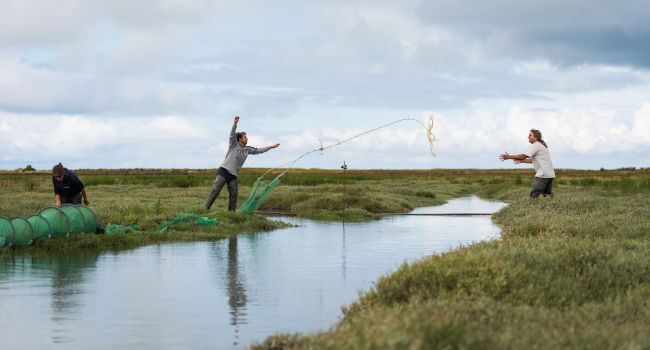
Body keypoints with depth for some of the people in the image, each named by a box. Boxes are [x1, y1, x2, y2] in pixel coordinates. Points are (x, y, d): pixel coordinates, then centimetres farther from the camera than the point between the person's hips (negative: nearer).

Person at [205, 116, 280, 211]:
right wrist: (235, 124, -32)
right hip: (224, 171, -6)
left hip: (233, 175, 6)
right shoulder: (234, 145, 0)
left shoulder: (247, 149, 16)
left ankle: (231, 212, 8)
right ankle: (206, 209, -12)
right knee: (216, 190, -13)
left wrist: (271, 147, 21)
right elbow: (232, 134, -15)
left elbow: (259, 150, 22)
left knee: (234, 194, 1)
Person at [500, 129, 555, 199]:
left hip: (543, 175, -10)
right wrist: (522, 161, 27)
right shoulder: (541, 146, 22)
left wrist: (509, 157, -9)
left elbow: (523, 156, -16)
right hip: (550, 175, 10)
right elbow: (533, 159, 29)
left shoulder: (536, 146, -10)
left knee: (534, 195, -10)